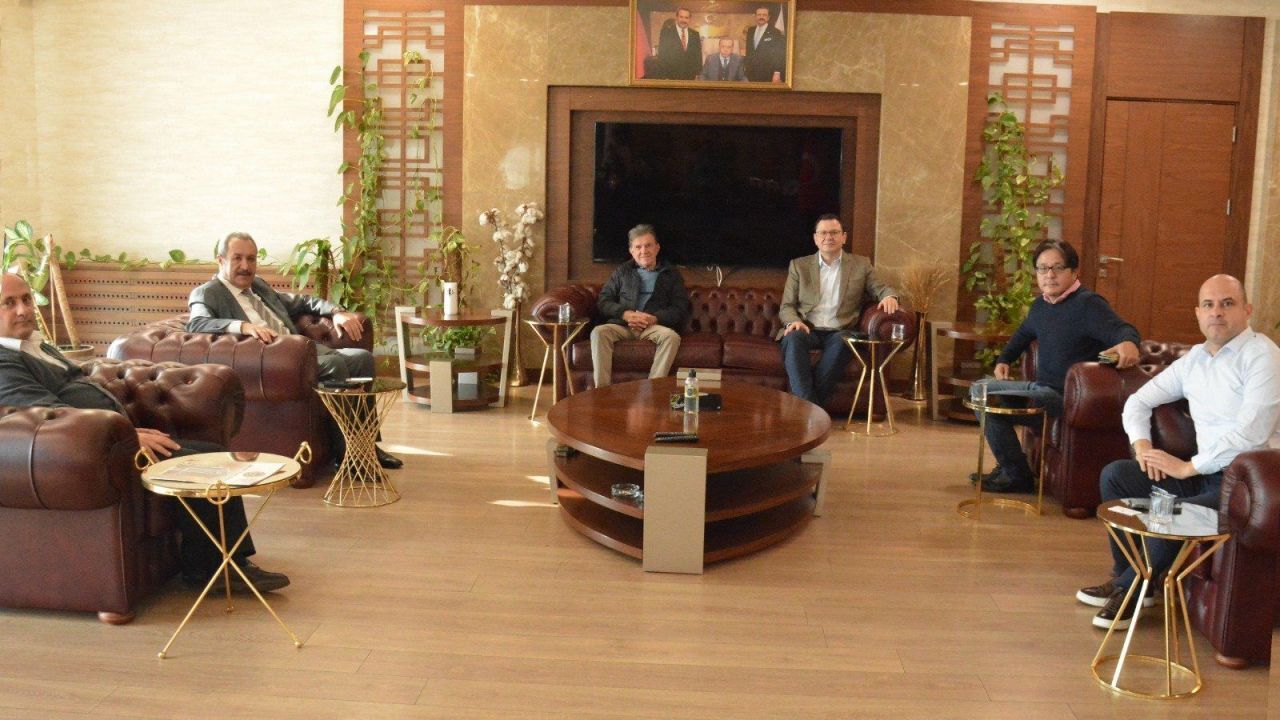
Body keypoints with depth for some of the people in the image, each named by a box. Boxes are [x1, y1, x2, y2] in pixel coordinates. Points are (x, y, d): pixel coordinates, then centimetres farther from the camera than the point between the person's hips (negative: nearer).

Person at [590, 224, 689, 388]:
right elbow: (604, 301, 12)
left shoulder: (670, 273, 15)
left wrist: (654, 319, -12)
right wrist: (625, 314, -9)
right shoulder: (623, 271, 20)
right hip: (622, 324, 1)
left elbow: (680, 310, 6)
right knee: (598, 332, -30)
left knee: (672, 336, -34)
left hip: (655, 326, -1)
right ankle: (601, 389, -34)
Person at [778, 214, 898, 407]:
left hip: (840, 332, 0)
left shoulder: (861, 264, 16)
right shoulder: (799, 265, 15)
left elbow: (879, 288, 16)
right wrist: (794, 321, -12)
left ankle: (808, 403, -35)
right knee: (793, 338, -34)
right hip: (807, 330, 0)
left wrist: (889, 296, -10)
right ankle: (808, 404, -41)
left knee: (842, 341, -36)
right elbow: (786, 306, 12)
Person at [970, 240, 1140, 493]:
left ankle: (1017, 475, -2)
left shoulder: (1088, 303, -16)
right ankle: (1009, 465, 17)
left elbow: (1121, 329, -31)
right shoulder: (1042, 304, 12)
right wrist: (1004, 360, 23)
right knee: (979, 389, 14)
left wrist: (1128, 342, -54)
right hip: (1040, 386, 10)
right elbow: (1024, 334, 33)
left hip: (1066, 396, -10)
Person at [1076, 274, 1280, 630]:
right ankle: (1125, 574, 6)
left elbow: (1251, 432, -22)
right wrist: (1142, 445, 0)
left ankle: (1130, 588, -7)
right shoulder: (1194, 358, 12)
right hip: (1205, 471, 8)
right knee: (1114, 475, -3)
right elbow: (1139, 401, 19)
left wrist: (1188, 467, -18)